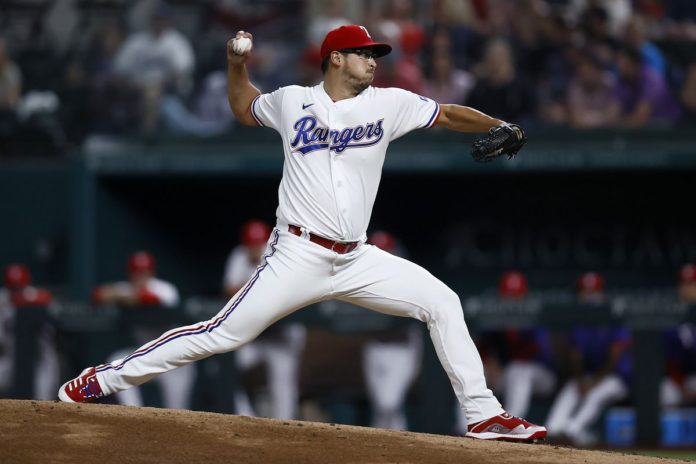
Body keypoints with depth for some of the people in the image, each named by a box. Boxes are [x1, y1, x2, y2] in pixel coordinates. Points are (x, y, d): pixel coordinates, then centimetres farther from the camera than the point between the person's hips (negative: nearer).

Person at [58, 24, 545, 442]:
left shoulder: (388, 104, 6)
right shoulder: (293, 102, 4)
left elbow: (448, 114, 6)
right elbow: (245, 108, 23)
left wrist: (498, 126, -10)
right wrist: (236, 65, 8)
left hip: (356, 259, 4)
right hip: (298, 257, -3)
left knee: (442, 303, -5)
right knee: (223, 334, -9)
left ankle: (484, 415, 0)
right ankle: (103, 379, -2)